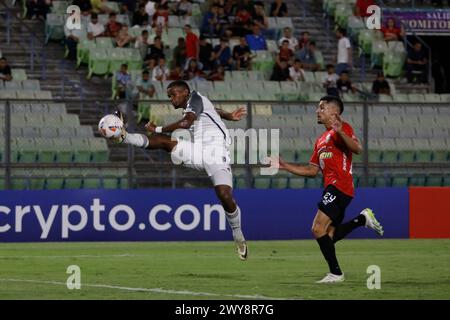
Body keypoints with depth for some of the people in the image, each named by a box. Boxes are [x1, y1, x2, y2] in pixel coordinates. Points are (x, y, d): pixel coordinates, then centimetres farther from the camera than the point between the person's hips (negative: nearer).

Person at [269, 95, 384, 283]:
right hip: (332, 188, 9)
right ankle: (363, 219, 11)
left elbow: (357, 149, -19)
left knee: (318, 229, -14)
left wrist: (340, 132, -34)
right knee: (328, 236, 6)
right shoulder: (321, 140, 24)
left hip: (338, 187, -9)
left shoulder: (342, 128, -2)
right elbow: (312, 170, 24)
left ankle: (335, 273, -9)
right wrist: (284, 166, 20)